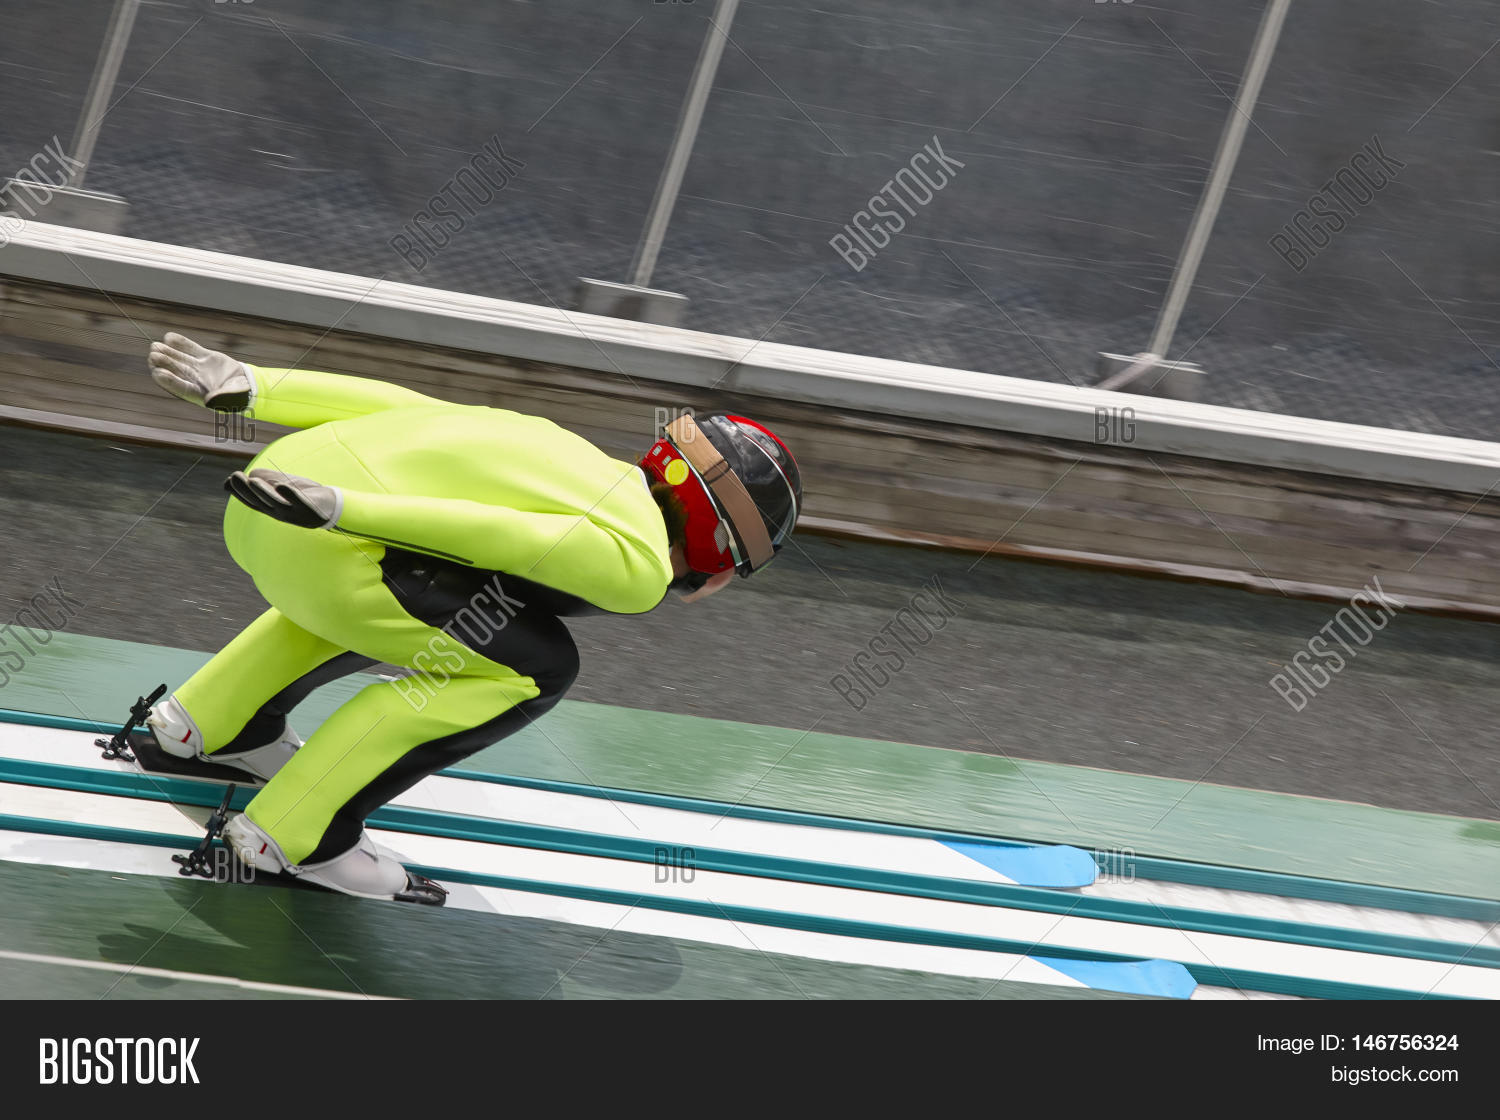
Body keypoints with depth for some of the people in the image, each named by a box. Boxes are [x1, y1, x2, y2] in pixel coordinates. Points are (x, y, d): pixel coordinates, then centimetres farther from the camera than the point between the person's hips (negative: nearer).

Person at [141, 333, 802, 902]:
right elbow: (499, 532, -13)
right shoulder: (638, 571, 0)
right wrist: (340, 507, -20)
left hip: (270, 481, 9)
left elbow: (401, 403, 19)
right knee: (532, 667, 1)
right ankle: (298, 833, 2)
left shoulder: (559, 446, 24)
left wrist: (247, 387, 18)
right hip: (319, 540, -9)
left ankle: (213, 722, 36)